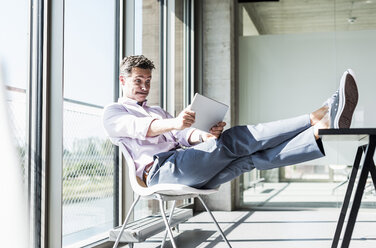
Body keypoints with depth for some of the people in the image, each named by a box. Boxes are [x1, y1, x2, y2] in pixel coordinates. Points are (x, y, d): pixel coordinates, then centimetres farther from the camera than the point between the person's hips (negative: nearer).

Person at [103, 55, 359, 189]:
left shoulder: (158, 111, 35)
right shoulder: (112, 112, 14)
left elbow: (184, 136, 16)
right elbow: (136, 127, -11)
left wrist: (203, 135, -10)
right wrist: (173, 123, -32)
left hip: (193, 174, 6)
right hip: (160, 169, -6)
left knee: (251, 157, -19)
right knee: (231, 140, -25)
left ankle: (323, 134, -39)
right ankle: (315, 118, -34)